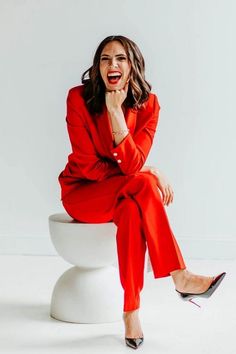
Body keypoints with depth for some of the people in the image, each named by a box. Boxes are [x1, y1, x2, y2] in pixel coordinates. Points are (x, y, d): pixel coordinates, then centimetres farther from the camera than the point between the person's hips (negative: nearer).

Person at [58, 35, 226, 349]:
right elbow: (88, 166, -16)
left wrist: (115, 110, -28)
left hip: (124, 195, 2)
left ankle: (131, 310, -33)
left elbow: (132, 164, -21)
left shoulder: (148, 103, -9)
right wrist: (147, 174, -21)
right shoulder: (79, 98, -15)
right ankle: (181, 278, -32)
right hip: (82, 192, -2)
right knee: (143, 185, -33)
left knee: (132, 210, -36)